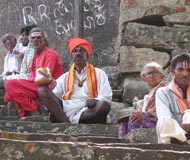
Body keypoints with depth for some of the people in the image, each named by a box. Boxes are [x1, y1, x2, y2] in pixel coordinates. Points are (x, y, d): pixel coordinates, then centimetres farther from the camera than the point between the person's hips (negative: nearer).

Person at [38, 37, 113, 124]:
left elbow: (106, 98, 4)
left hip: (89, 114, -2)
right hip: (66, 112, 2)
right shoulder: (64, 77, 24)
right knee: (42, 90, -16)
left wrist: (94, 101, -17)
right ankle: (66, 123, -31)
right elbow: (54, 96, 13)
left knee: (105, 106, -33)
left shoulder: (99, 73, 16)